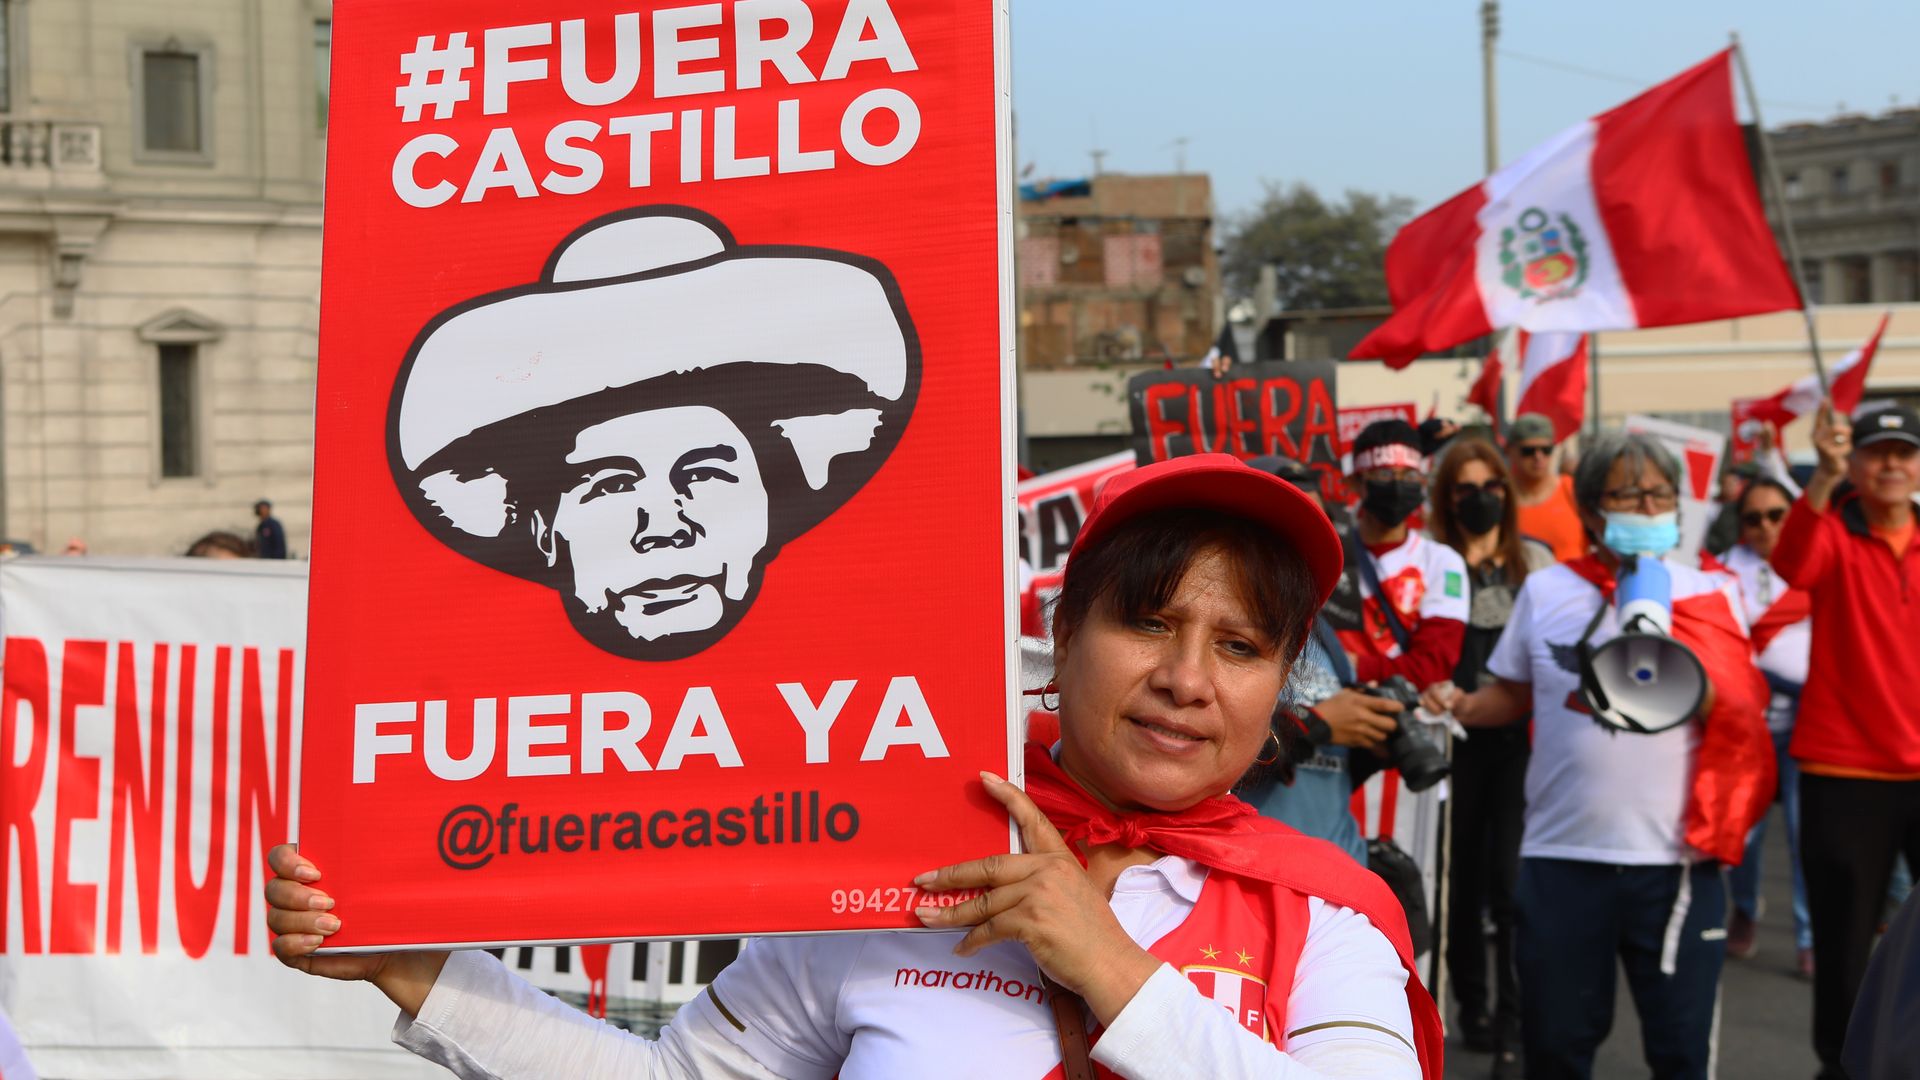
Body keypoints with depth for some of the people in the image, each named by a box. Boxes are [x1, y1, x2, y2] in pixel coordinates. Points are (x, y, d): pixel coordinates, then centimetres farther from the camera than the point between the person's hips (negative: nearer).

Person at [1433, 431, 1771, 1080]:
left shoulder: (1708, 595, 3)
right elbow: (1512, 696, 15)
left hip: (1677, 861, -1)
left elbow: (1742, 718, -2)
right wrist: (1457, 707, -4)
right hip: (1562, 856, 1)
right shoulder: (1546, 591, 6)